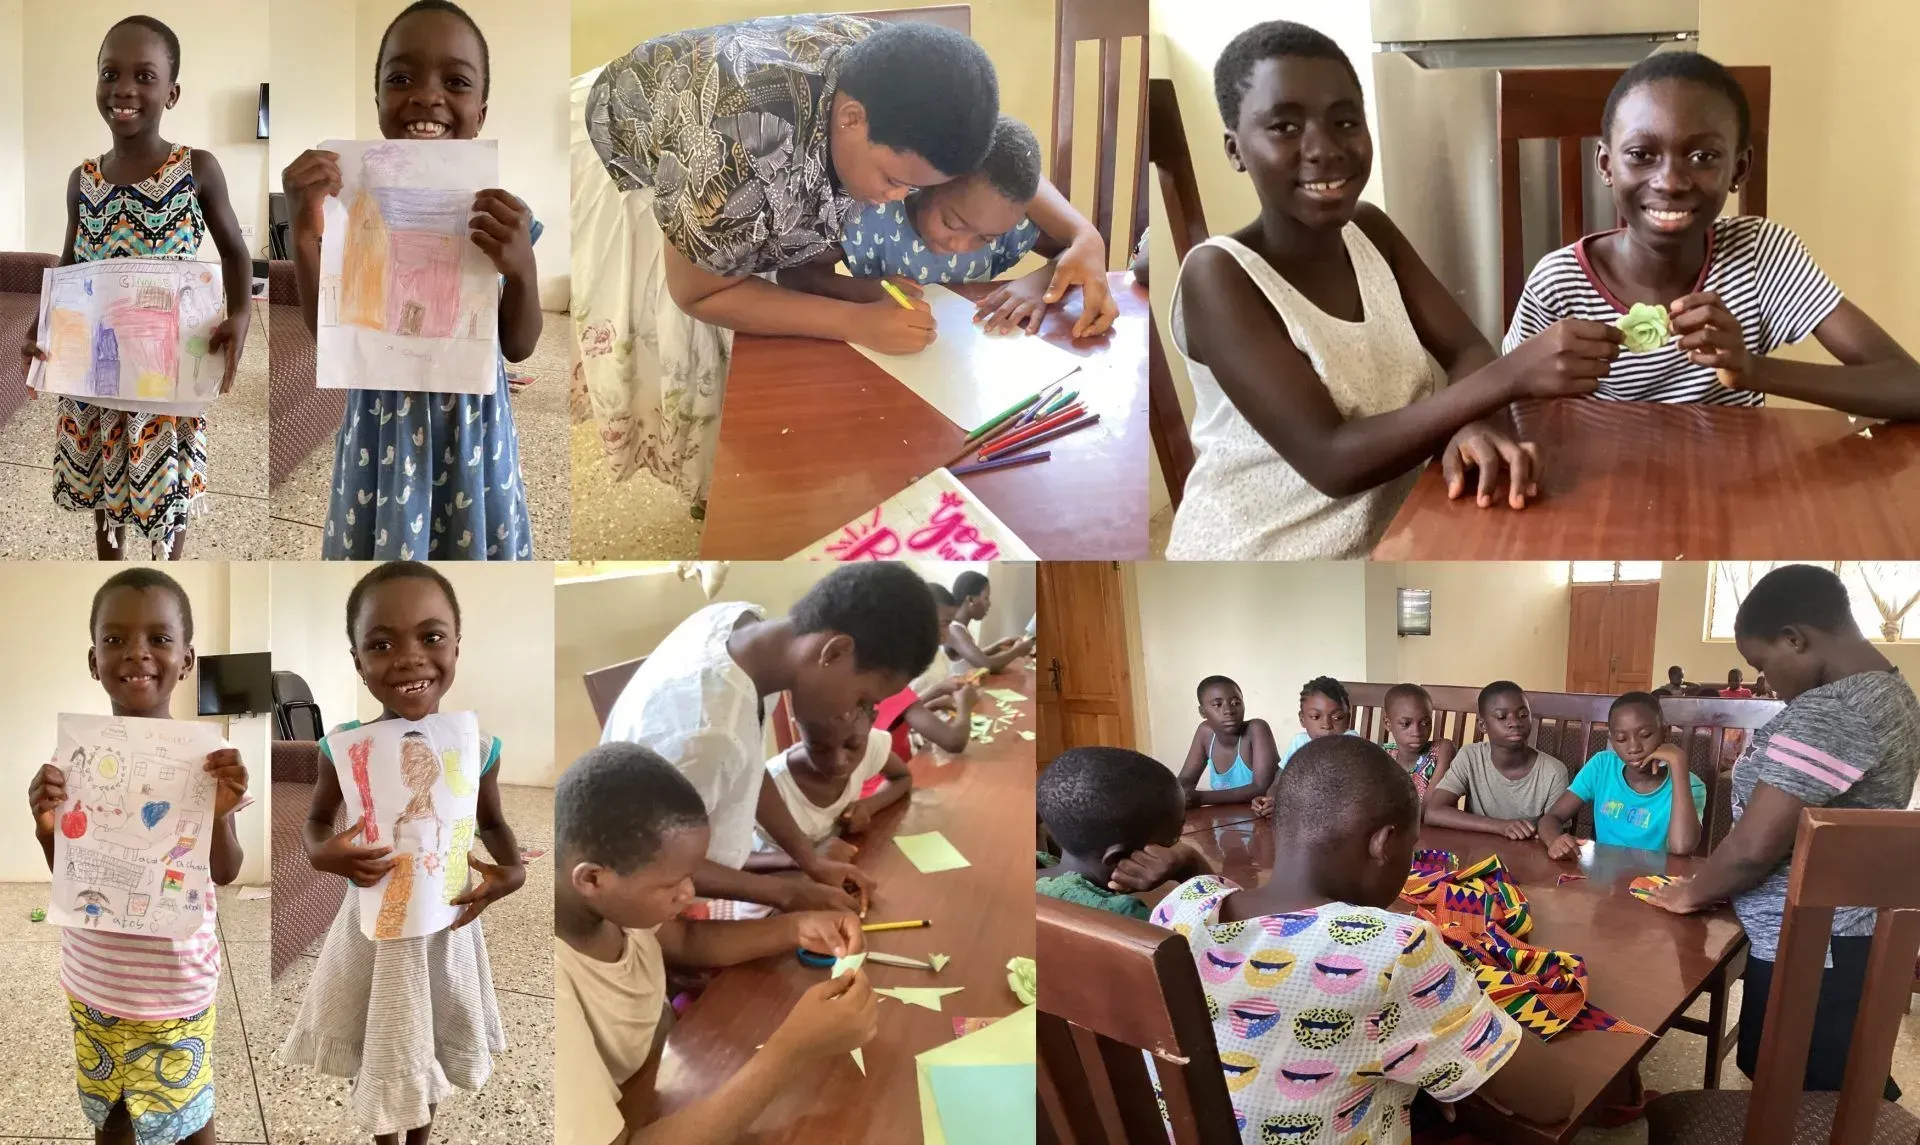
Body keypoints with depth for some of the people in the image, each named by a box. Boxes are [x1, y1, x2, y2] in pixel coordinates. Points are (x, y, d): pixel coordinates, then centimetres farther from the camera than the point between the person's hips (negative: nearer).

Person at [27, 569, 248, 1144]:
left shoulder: (206, 756, -14)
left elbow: (225, 874, -12)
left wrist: (220, 813, -31)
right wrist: (46, 824, -17)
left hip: (173, 980, -3)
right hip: (92, 975, 3)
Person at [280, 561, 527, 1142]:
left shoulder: (479, 747, -15)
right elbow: (316, 818, 1)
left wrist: (513, 871, -16)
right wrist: (321, 855, -21)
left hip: (446, 924, 1)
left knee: (433, 1044, 22)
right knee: (376, 1050, 18)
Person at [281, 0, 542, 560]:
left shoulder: (500, 213, -6)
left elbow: (519, 347, -3)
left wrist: (521, 271, -23)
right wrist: (304, 234, -18)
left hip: (471, 428, 0)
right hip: (381, 427, 0)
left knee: (473, 546, 10)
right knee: (380, 543, 11)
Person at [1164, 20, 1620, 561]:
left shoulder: (1370, 230, 6)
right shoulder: (1217, 275, -16)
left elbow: (1467, 350, -1)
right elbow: (1331, 462, -22)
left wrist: (1479, 426, -24)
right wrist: (1511, 377, -30)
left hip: (1387, 540, 7)